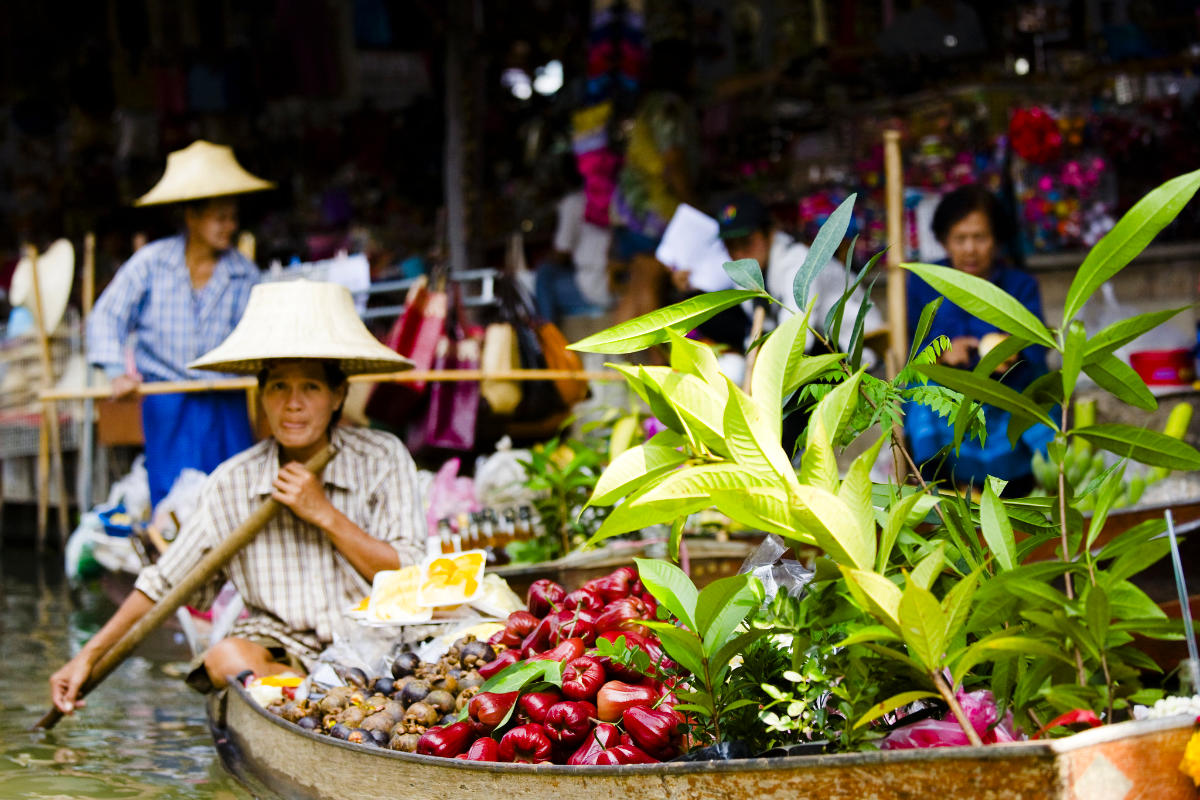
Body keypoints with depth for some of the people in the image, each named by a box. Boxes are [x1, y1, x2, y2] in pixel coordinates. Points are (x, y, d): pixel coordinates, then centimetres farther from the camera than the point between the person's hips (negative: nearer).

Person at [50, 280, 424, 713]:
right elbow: (164, 582, 9)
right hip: (280, 649, 3)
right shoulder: (233, 483, 1)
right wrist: (88, 656, 4)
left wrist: (325, 515, -13)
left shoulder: (382, 459, -3)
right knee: (226, 658, -31)